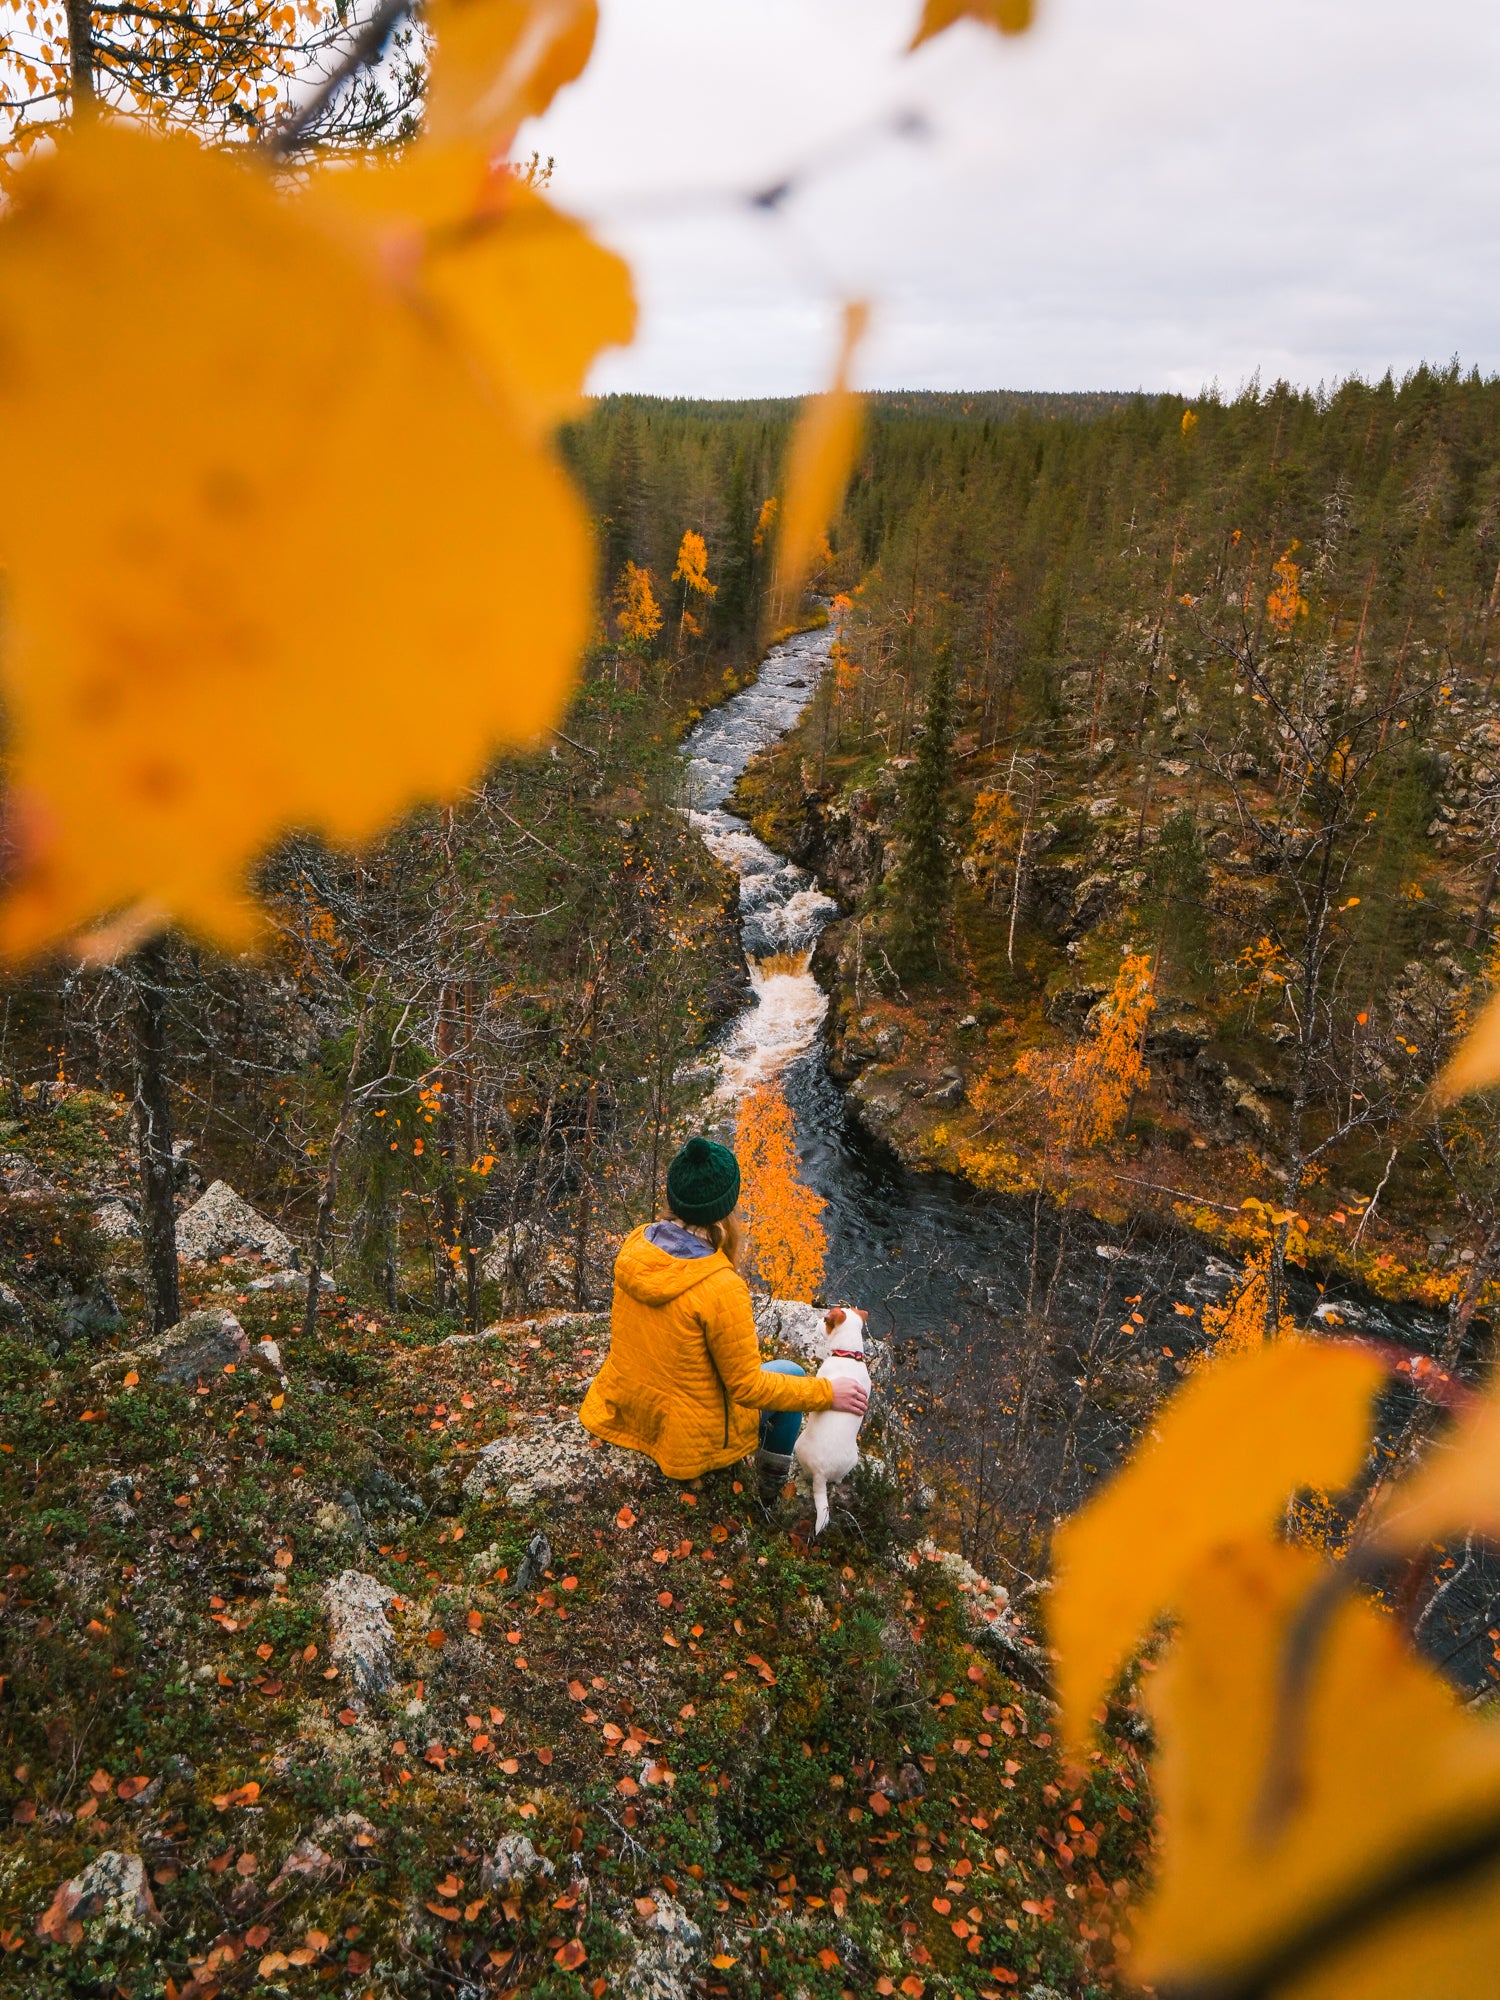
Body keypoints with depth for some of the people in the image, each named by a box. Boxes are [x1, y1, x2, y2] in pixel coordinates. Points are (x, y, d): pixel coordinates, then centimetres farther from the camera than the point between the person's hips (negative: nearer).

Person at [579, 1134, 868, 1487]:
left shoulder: (636, 1243, -13)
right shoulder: (721, 1289, -32)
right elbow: (746, 1388, -21)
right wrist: (827, 1394, -11)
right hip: (689, 1436, -6)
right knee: (790, 1374, 16)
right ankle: (774, 1478, 37)